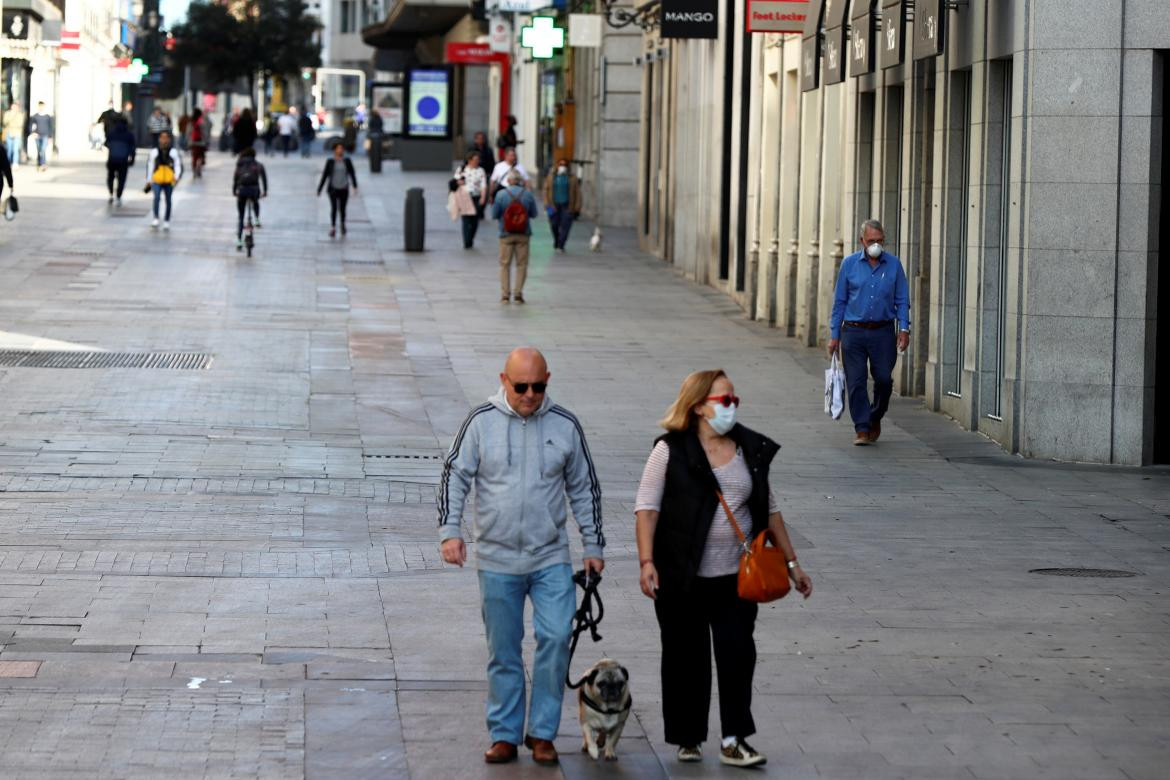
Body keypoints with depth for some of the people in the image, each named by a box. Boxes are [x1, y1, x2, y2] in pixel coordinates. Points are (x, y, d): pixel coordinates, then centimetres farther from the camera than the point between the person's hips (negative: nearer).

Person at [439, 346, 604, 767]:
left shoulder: (565, 425, 1)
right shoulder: (481, 422, -3)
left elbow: (585, 489, 10)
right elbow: (454, 476, 1)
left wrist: (593, 545, 10)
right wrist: (450, 530, -9)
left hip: (551, 559, 0)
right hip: (496, 561, 0)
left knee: (556, 638, -12)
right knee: (503, 652, 6)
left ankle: (542, 732, 1)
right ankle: (504, 735, 17)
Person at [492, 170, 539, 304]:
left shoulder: (501, 194, -8)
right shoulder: (528, 195, -5)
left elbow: (494, 214, -4)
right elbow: (534, 214, 3)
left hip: (506, 234, -1)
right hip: (523, 234, 1)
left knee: (505, 264, 8)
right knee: (522, 264, 8)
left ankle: (505, 294, 4)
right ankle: (518, 293, 4)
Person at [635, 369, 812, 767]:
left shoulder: (752, 450, 7)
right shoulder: (671, 451, -5)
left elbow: (769, 509, 15)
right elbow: (647, 507, -7)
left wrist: (791, 562, 14)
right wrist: (647, 561, -18)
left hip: (736, 577, 3)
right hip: (682, 578, -3)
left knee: (738, 654, -3)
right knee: (686, 658, 6)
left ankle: (734, 740, 2)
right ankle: (688, 738, 18)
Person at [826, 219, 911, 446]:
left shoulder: (893, 264, 5)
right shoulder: (850, 264, 4)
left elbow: (902, 300, 8)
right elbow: (839, 301, 7)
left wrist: (904, 328, -5)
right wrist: (834, 335, 3)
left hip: (883, 333, 0)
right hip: (853, 331, 0)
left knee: (884, 379, -3)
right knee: (856, 382, -4)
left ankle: (875, 419, 22)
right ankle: (862, 429, 1)